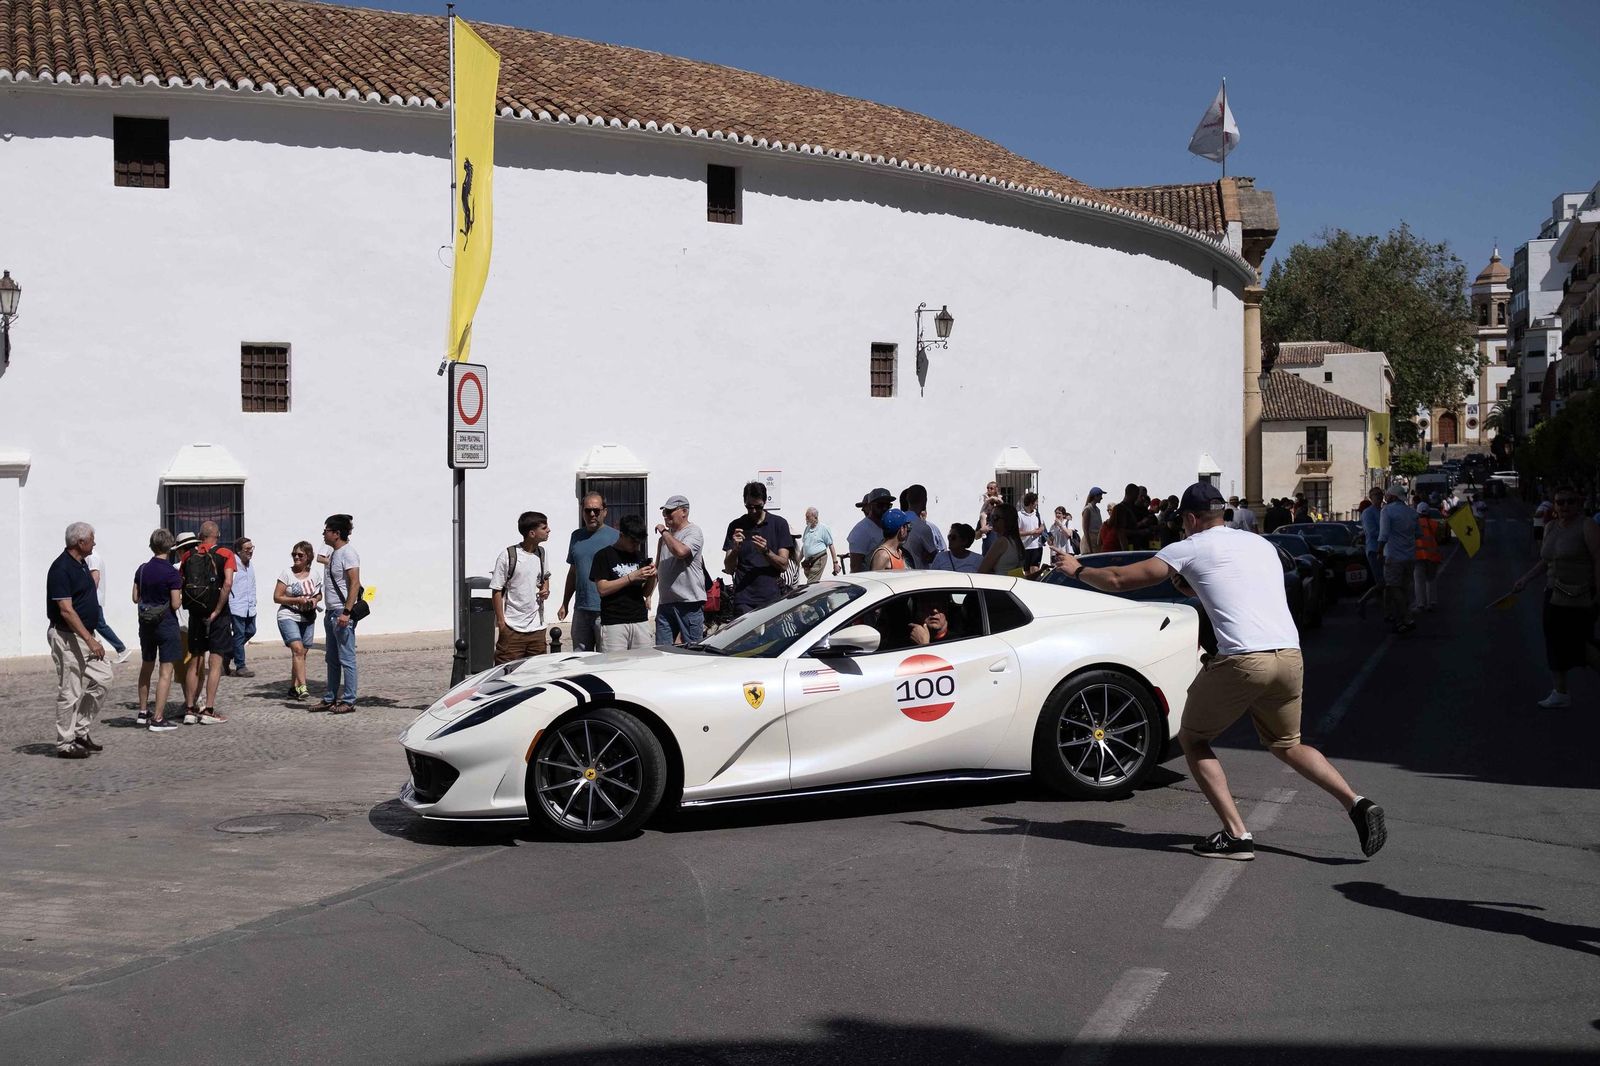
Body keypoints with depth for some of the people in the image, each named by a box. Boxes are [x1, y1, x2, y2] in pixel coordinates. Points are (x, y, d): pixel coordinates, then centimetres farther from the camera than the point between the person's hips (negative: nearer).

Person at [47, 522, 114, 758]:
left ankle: (80, 731, 16)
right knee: (69, 692, -3)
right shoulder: (62, 568, -18)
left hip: (84, 636, 9)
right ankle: (65, 744, 7)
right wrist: (90, 640, -26)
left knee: (102, 678, 7)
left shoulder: (81, 564, 12)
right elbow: (66, 610, -23)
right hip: (67, 638, -9)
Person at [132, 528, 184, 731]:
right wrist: (181, 598, 4)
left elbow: (135, 598, 8)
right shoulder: (172, 573, -15)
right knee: (166, 671, -3)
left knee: (146, 667, 21)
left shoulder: (142, 570, 3)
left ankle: (143, 712, 30)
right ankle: (158, 719, -7)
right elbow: (175, 604, -16)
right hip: (166, 623, -6)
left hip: (145, 623, 6)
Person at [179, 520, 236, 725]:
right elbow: (227, 584, -17)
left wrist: (189, 606, 8)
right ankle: (208, 711, -4)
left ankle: (190, 710, 14)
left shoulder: (188, 556, 6)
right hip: (218, 615, -4)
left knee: (195, 662, 12)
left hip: (195, 614, 4)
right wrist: (216, 612, -12)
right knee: (215, 662, 0)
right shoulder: (225, 554, -5)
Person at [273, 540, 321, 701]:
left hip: (308, 619, 5)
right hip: (288, 617, -5)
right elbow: (276, 597, -6)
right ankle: (302, 686, -25)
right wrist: (297, 600, -17)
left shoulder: (314, 574, 6)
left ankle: (293, 688, 19)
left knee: (302, 653, 7)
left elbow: (319, 594, 19)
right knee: (298, 649, -20)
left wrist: (315, 600, -4)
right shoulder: (287, 574, -5)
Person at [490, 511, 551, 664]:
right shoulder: (507, 556, -11)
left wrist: (546, 589, 3)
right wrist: (501, 622, -11)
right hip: (512, 629, -6)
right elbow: (497, 590, -8)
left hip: (537, 628, 6)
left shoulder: (541, 553, 7)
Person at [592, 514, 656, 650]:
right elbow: (602, 589, -9)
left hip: (640, 622, 4)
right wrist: (632, 577, -14)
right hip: (613, 623, -4)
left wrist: (652, 577, -4)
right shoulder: (604, 555, -1)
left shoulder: (640, 556, 14)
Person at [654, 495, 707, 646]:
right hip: (665, 602, 8)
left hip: (689, 601, -7)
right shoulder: (667, 536, 18)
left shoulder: (693, 532, -6)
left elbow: (681, 551, -26)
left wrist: (664, 532, -13)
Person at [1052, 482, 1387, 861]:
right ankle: (1358, 804, 8)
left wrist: (1078, 570, 26)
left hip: (1242, 659, -6)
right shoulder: (1261, 543, 23)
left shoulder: (1190, 548, 6)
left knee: (1192, 740, 14)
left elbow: (1119, 579, 9)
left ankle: (1236, 834, 3)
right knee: (1287, 745, 26)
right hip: (1290, 656, 6)